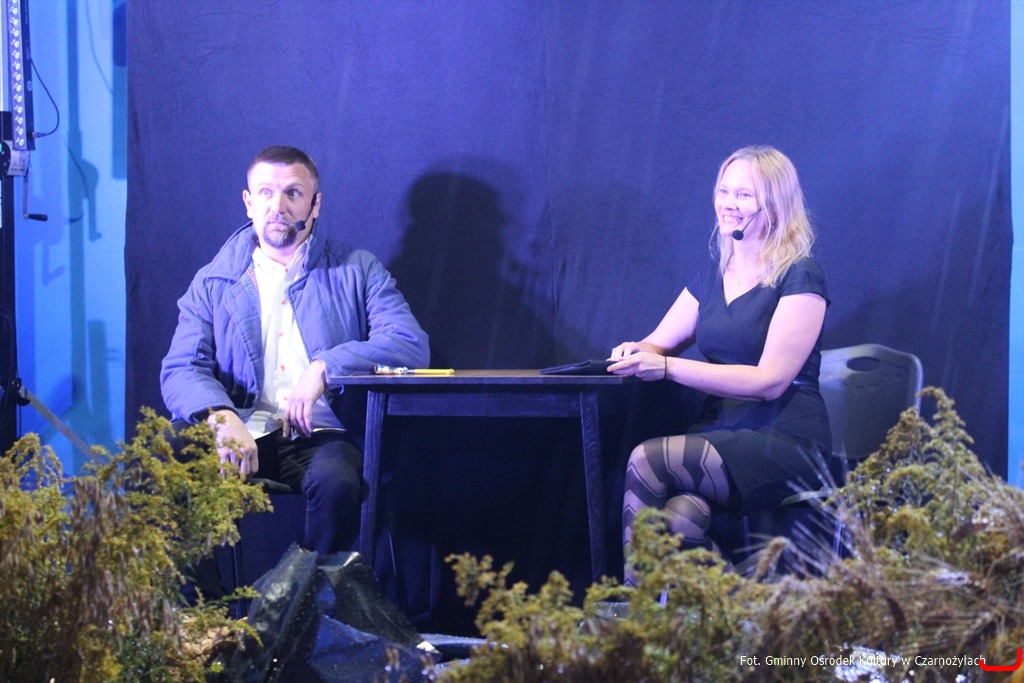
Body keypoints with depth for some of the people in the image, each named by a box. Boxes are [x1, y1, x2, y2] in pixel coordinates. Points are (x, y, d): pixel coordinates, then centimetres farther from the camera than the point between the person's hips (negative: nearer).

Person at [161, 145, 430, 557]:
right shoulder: (213, 283, 15)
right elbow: (181, 371, 3)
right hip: (244, 434, 1)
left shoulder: (358, 271, 13)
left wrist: (325, 368, -15)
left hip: (323, 435, -1)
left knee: (336, 481, -37)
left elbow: (413, 346, -2)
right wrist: (221, 416, -20)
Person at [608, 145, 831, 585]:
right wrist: (635, 352, -9)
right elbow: (657, 344, 18)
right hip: (718, 435, 5)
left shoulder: (800, 278, -4)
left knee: (646, 461, -28)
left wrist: (667, 367, -22)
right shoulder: (713, 275, 17)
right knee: (680, 520, -31)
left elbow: (770, 380, -14)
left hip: (784, 443, -5)